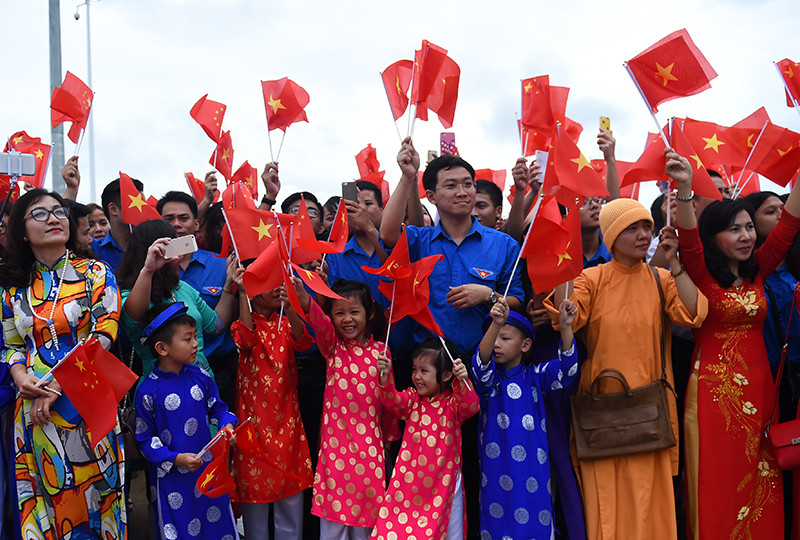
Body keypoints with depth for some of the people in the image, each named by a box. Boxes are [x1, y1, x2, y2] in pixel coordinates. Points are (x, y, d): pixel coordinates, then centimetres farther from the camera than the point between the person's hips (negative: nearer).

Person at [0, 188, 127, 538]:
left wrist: (57, 386, -14)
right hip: (34, 408, 3)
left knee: (89, 490, 3)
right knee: (45, 498, 8)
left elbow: (104, 335, -8)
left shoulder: (94, 273, 0)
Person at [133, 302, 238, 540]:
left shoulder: (199, 377, -1)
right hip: (172, 476, -4)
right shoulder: (148, 390, -15)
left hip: (208, 468, 4)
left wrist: (227, 425, -8)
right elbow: (145, 439, -9)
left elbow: (216, 407, 12)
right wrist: (176, 459, -19)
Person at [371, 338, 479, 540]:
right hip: (410, 478, 2)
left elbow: (470, 407, -24)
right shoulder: (412, 398, 4)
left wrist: (462, 382, -41)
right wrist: (385, 377, -31)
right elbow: (394, 401, -14)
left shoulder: (452, 402, -5)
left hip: (443, 480, -2)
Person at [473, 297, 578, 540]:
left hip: (534, 469, 1)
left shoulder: (535, 376, 6)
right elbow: (482, 364, -21)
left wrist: (565, 328, -23)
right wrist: (496, 324, -39)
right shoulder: (489, 377, 2)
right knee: (499, 520, 1)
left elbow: (566, 369, -9)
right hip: (498, 468, -1)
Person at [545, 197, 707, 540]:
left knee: (647, 493, 2)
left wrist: (675, 264, -9)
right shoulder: (592, 278, 3)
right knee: (606, 495, 3)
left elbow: (693, 315, -9)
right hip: (602, 406, -1)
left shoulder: (660, 280, 8)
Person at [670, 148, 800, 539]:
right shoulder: (701, 274, -6)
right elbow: (689, 239, -25)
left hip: (759, 387, 5)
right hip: (714, 387, -5)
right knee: (718, 488, 1)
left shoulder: (757, 270, 9)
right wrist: (685, 188, -41)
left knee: (759, 488, 11)